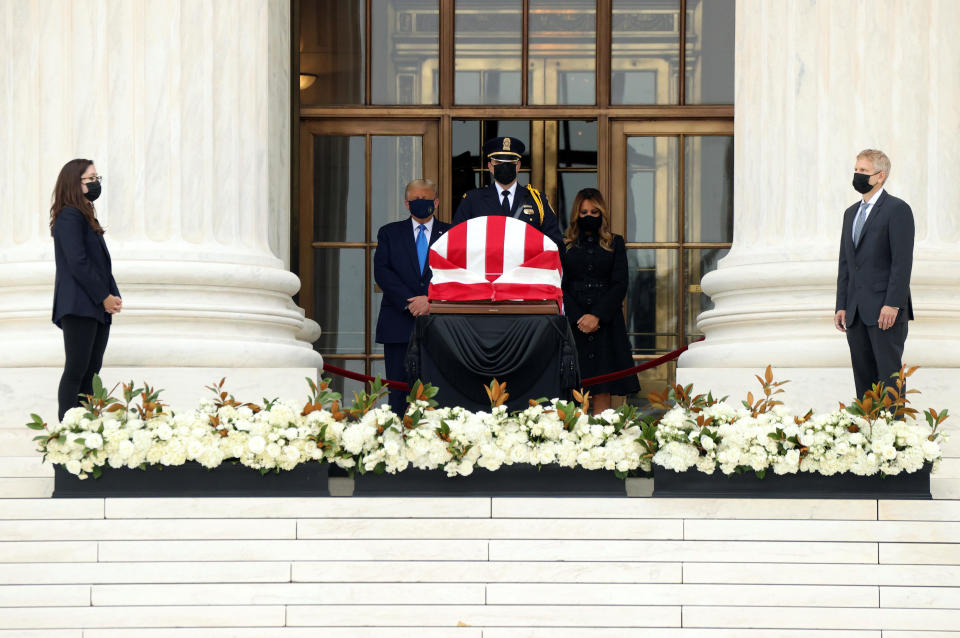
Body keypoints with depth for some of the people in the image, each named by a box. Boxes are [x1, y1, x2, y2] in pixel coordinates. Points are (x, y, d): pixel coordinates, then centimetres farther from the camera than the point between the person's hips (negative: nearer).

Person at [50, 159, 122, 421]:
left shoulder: (87, 217, 20)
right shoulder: (69, 216, -9)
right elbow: (77, 262, -17)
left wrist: (113, 296, 6)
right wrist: (104, 297, -14)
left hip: (97, 309, 10)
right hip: (78, 306, -10)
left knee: (91, 372, 7)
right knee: (76, 370, -10)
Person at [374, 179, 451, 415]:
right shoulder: (389, 233, 13)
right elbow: (382, 272, 1)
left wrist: (431, 300, -14)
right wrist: (409, 302, -11)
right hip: (399, 325, 1)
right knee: (399, 392, -1)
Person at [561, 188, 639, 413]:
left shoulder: (615, 244, 12)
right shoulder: (565, 245, 10)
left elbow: (620, 284, 3)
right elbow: (559, 287, 3)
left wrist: (597, 316, -9)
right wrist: (578, 318, -10)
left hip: (606, 323, 0)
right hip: (573, 324, 0)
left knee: (602, 391, -6)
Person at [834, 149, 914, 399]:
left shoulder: (897, 209, -5)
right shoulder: (851, 213, 19)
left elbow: (903, 261, -12)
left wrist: (893, 304, -19)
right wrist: (841, 305, 11)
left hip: (885, 310, -7)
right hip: (856, 312, 7)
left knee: (889, 374, -7)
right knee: (863, 376, 7)